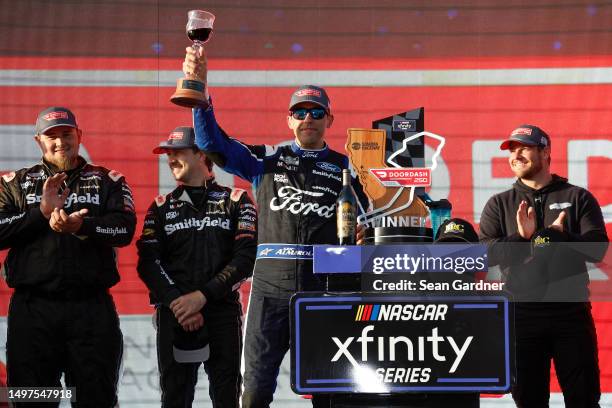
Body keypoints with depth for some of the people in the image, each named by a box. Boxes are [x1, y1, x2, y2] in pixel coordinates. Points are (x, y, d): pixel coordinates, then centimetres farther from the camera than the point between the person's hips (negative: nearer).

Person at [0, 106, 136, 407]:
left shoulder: (107, 181, 12)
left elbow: (124, 229, -5)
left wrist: (81, 226, -22)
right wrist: (42, 212, -11)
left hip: (92, 308, -1)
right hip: (33, 308, 1)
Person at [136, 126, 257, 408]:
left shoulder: (236, 201, 7)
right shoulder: (161, 207, 14)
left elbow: (245, 257, -4)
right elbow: (148, 263, 3)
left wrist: (202, 296, -13)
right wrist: (176, 302, -12)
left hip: (224, 312, -2)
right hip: (174, 315, 2)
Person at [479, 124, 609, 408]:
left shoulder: (578, 198, 7)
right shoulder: (499, 204, 12)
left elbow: (598, 249, -6)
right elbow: (486, 253, -3)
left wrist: (555, 237, -16)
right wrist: (526, 241, -17)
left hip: (572, 313, -2)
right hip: (521, 315, 2)